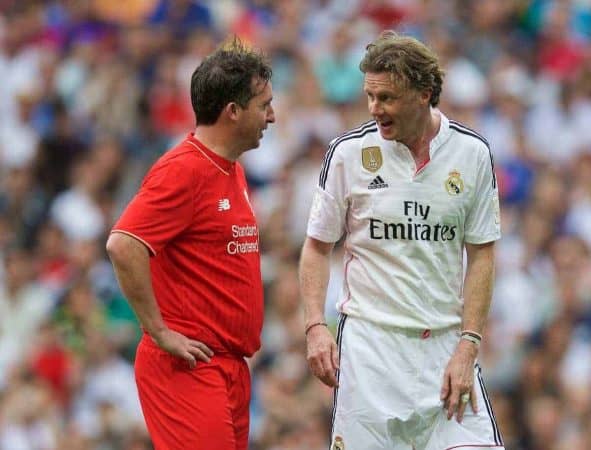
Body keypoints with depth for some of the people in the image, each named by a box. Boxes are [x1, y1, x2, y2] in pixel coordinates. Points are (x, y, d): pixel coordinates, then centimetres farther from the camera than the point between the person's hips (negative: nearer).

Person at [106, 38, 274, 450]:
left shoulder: (232, 171, 16)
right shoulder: (184, 170, -13)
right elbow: (123, 246, -23)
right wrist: (161, 333, -19)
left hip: (232, 365, 9)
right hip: (189, 366, -9)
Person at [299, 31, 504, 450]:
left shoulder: (472, 152, 0)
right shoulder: (348, 151, -2)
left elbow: (482, 255, 4)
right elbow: (318, 246, 6)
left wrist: (468, 347, -4)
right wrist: (316, 326, -8)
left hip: (446, 343, 1)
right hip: (368, 342, -1)